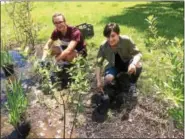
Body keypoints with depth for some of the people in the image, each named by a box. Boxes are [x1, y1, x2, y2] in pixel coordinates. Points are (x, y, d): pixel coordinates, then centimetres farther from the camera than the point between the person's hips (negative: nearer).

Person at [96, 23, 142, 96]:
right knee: (108, 79, -29)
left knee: (138, 65, -32)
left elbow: (137, 53, -23)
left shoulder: (126, 40, -28)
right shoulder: (103, 46, -24)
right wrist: (99, 81, -22)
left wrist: (133, 63, -46)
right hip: (113, 65, 0)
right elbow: (98, 64, -17)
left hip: (127, 62, 0)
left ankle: (132, 84, -2)